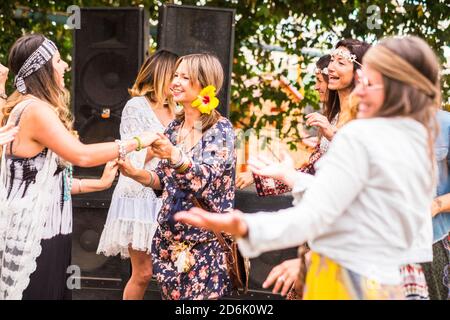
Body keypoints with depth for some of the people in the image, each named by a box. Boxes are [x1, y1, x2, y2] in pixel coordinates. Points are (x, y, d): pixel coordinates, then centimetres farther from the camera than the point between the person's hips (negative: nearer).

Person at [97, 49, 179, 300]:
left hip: (166, 196, 6)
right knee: (143, 273, -5)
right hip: (140, 196, -6)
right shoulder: (136, 106, -5)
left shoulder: (173, 109, 15)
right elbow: (137, 157, -11)